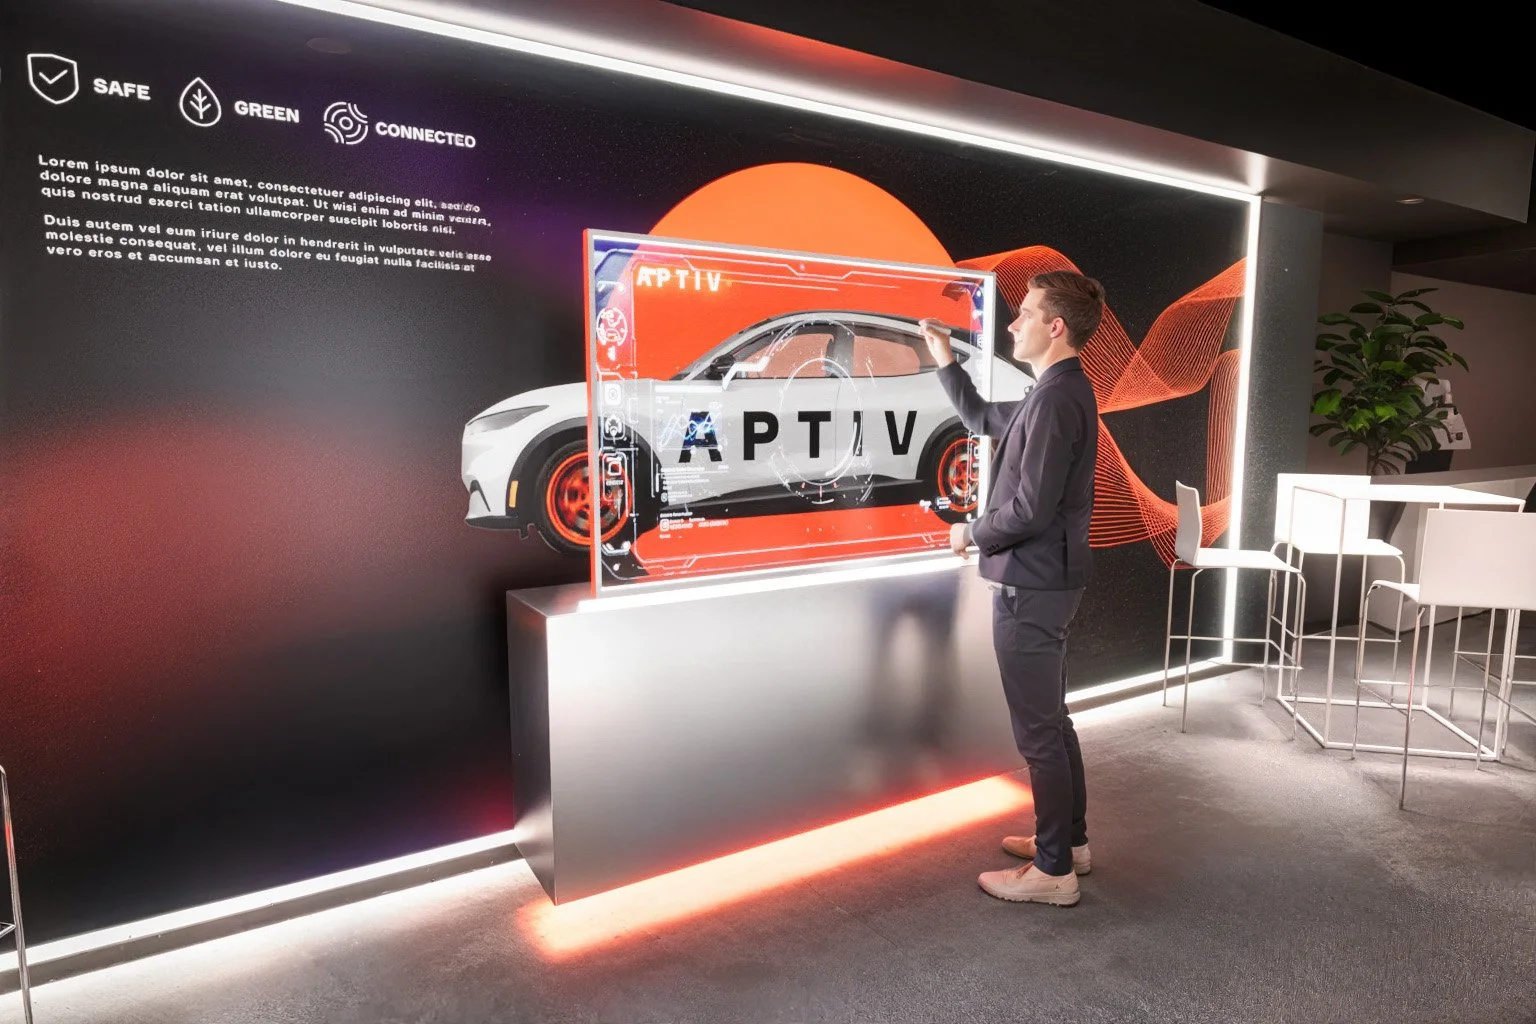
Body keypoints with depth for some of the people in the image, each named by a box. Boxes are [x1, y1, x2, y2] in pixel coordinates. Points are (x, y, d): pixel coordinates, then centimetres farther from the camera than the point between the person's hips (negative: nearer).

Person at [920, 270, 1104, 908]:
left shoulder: (1056, 399, -20)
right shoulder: (1059, 391, 12)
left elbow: (1030, 509, -25)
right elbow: (982, 419, 26)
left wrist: (971, 534, -9)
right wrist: (946, 362, 19)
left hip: (1031, 587, -10)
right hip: (1047, 582, 10)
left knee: (1038, 731, 1)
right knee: (1052, 720, 20)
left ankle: (1053, 871, 14)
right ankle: (1070, 840, 33)